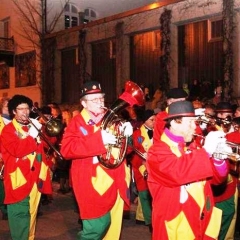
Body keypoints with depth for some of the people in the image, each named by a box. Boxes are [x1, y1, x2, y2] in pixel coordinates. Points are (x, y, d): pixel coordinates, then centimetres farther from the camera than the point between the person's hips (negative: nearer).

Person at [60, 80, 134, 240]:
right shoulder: (77, 122, -4)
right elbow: (66, 149, -19)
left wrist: (127, 134, -10)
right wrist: (98, 139, -27)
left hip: (114, 180, 5)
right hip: (93, 183, -5)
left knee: (112, 226, 12)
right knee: (98, 226, -10)